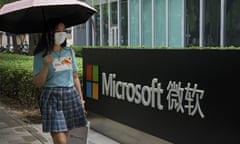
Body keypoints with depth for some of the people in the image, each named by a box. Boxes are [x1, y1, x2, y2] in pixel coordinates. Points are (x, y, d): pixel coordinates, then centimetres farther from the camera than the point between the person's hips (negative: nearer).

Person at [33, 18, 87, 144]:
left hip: (71, 96, 4)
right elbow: (38, 84, -4)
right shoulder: (41, 56, -1)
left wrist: (81, 99, 12)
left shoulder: (70, 52, 10)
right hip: (52, 98, -4)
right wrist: (46, 65, -17)